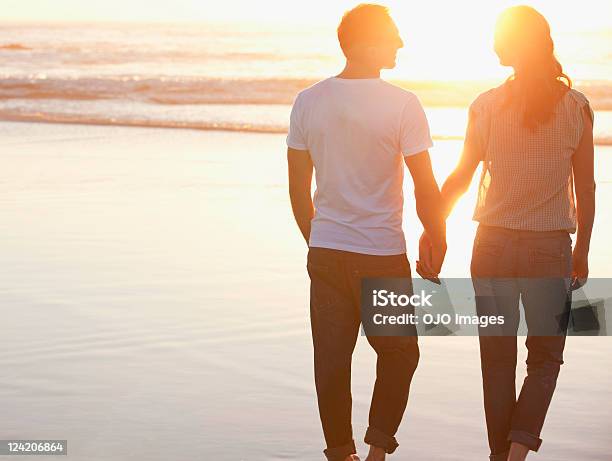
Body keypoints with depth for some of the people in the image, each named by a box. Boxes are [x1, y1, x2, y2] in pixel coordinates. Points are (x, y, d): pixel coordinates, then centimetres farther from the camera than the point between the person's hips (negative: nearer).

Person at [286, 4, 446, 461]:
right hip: (382, 255, -4)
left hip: (325, 252, 4)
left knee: (331, 361, 10)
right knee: (398, 353, 14)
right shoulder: (402, 105, -11)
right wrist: (437, 244, 5)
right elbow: (426, 189, -10)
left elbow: (298, 187, 8)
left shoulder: (308, 102, 2)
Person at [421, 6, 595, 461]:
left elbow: (459, 178, 2)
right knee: (546, 358, 12)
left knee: (498, 358, 13)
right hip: (551, 248, 0)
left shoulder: (485, 106, -5)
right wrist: (582, 251, 10)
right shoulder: (576, 106, -5)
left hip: (494, 244, 1)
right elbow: (585, 187, -1)